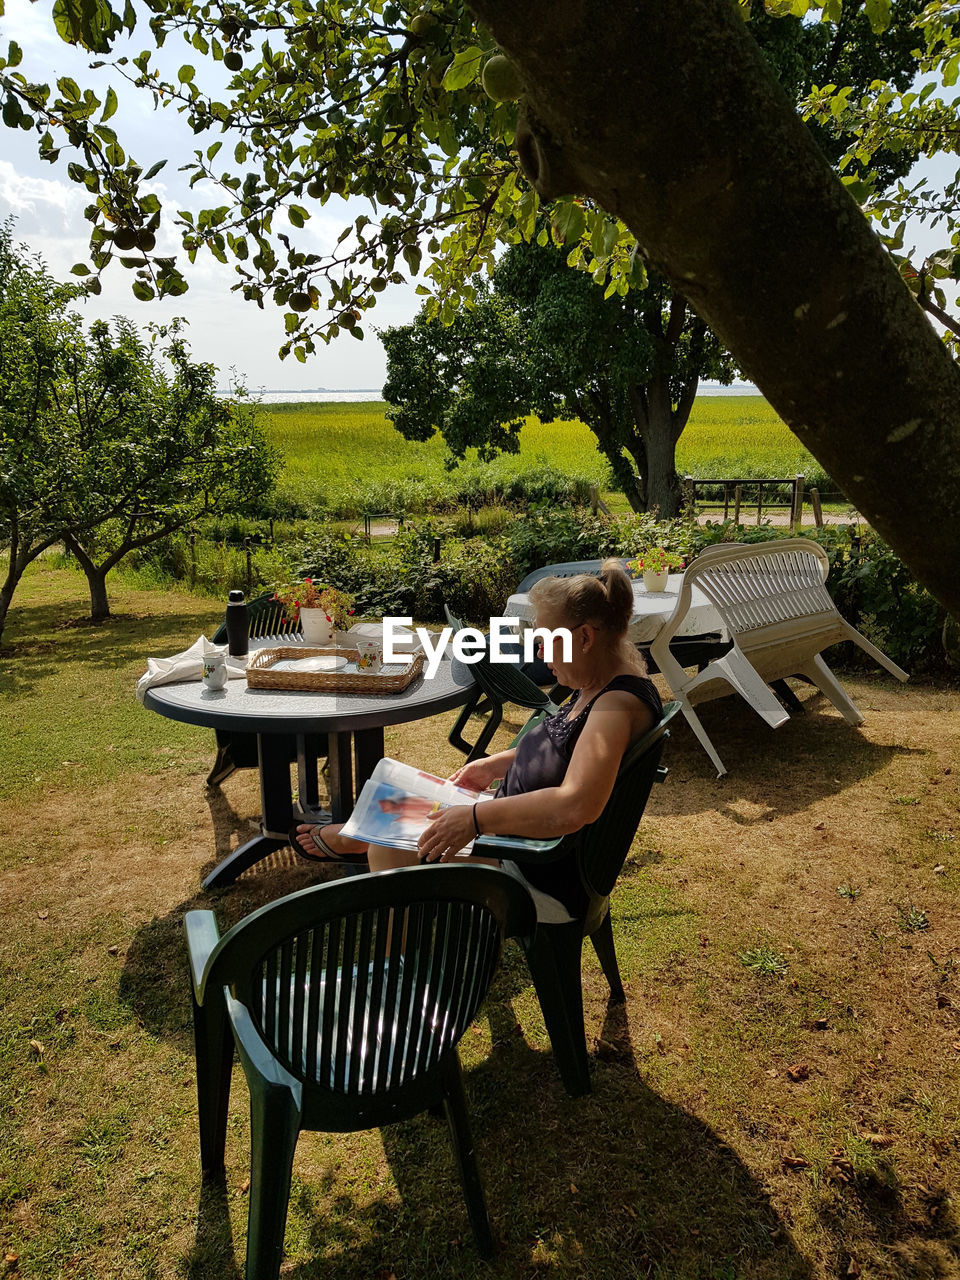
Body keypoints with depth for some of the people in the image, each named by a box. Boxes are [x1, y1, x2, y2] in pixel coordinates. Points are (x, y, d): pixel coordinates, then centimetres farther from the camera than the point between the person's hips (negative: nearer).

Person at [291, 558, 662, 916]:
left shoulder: (619, 704, -30)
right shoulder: (596, 688, 1)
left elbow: (575, 806, -39)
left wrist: (475, 817, -33)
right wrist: (495, 765, 9)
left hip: (546, 878, -9)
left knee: (389, 850, -3)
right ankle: (356, 837, 47)